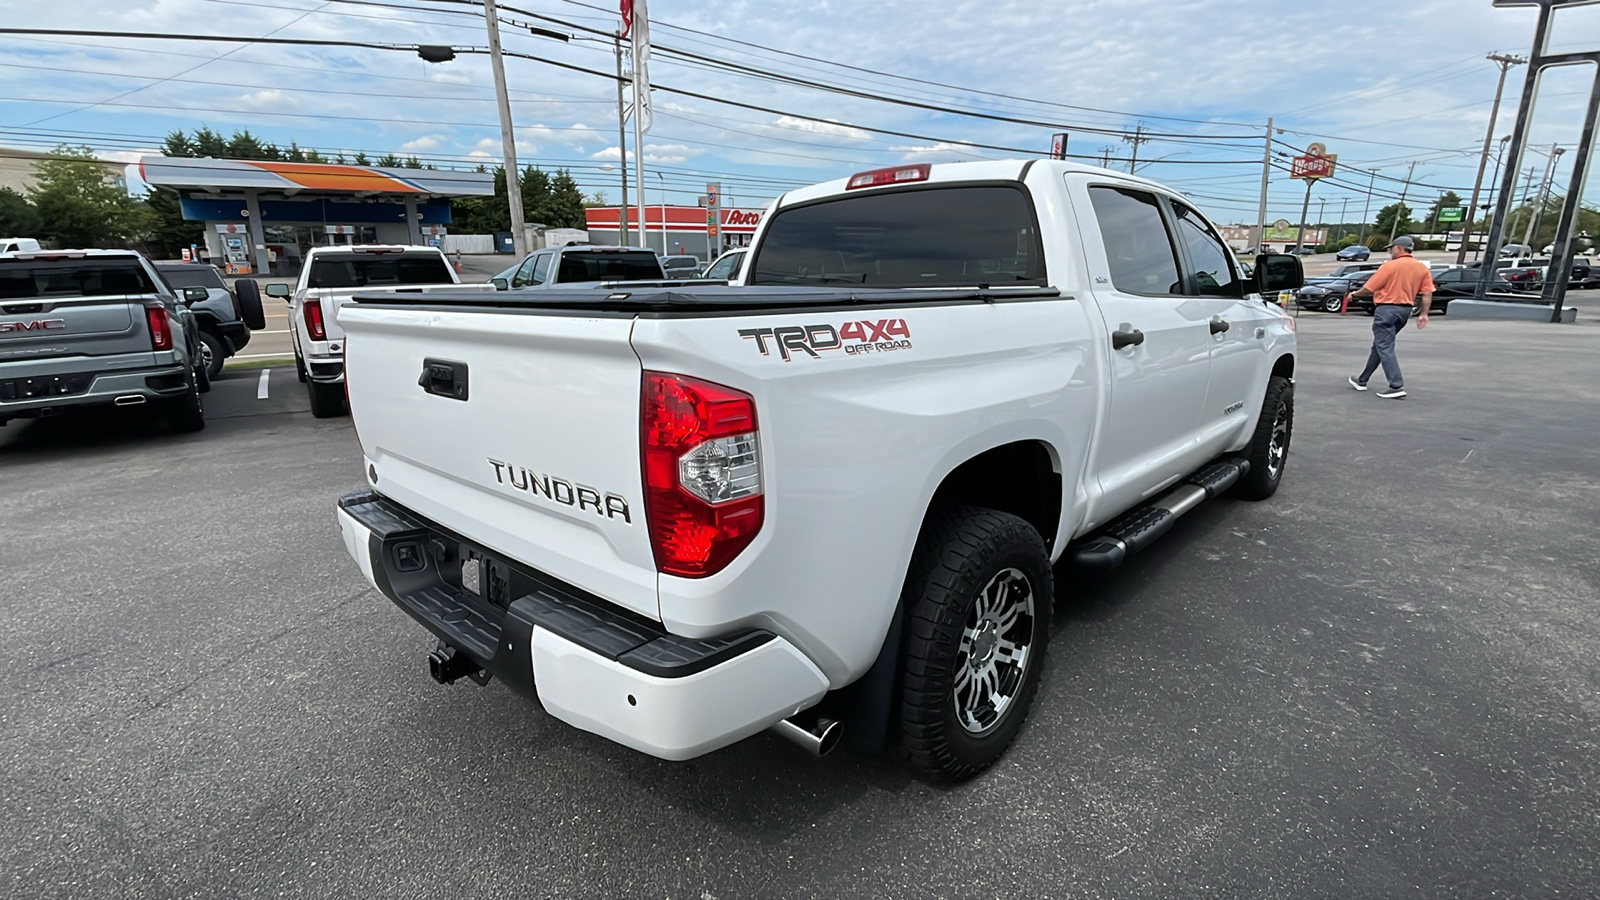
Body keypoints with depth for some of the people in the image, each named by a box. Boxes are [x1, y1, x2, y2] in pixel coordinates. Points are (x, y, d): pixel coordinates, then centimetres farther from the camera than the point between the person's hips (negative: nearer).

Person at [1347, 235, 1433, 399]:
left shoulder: (1390, 266, -11)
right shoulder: (1422, 268, 8)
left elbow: (1369, 289, -9)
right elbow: (1427, 293, 5)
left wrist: (1354, 294, 10)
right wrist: (1424, 314, 8)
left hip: (1387, 310, -8)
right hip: (1405, 310, 8)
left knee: (1385, 348, -7)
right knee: (1379, 345, 18)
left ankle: (1397, 387, -16)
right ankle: (1362, 380, 28)